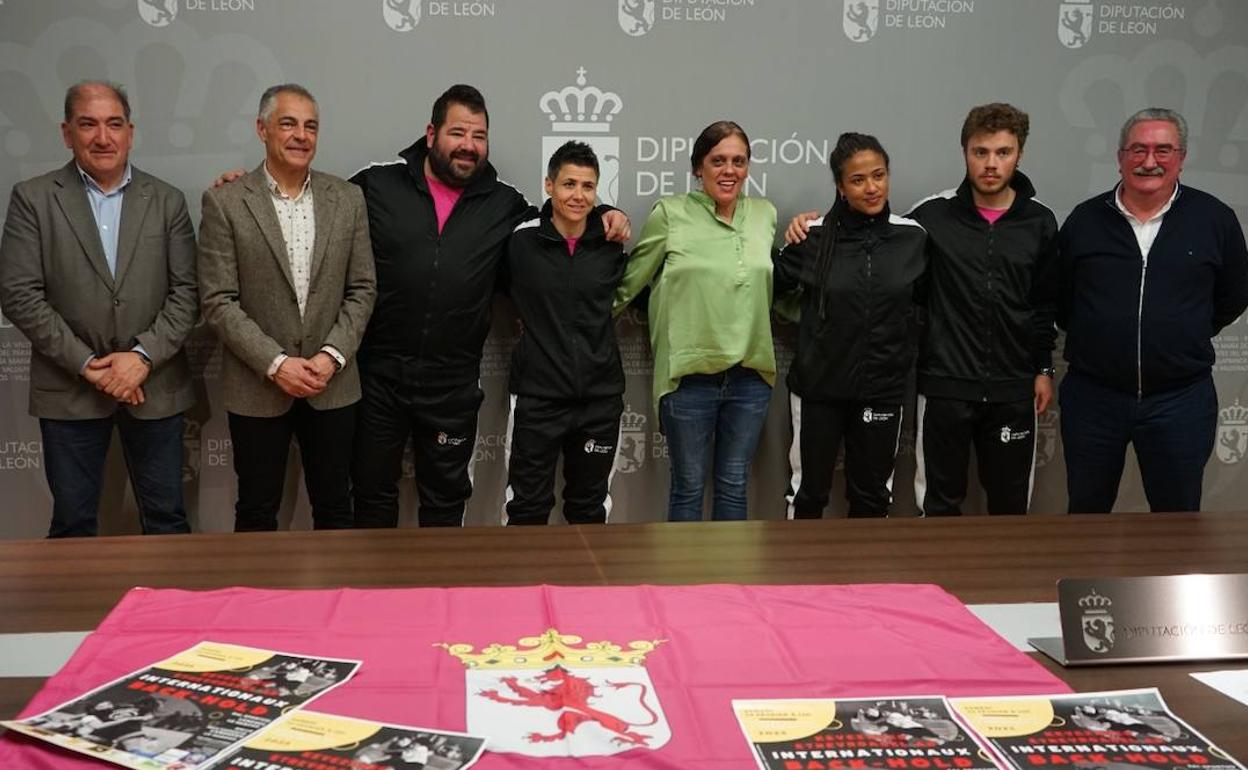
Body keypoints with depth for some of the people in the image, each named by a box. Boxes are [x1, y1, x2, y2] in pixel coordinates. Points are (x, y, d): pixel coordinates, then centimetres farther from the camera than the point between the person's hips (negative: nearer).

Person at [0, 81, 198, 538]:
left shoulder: (167, 201, 5)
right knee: (73, 522, 9)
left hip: (155, 385, 1)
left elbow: (186, 291, 1)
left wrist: (144, 355, -12)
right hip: (69, 389, -1)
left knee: (166, 517, 10)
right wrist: (86, 364, -11)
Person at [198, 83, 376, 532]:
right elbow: (218, 301, -9)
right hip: (257, 387, -2)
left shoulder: (347, 199, 3)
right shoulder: (225, 203, -6)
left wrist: (332, 355, -9)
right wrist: (276, 364, -16)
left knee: (335, 507, 13)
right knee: (257, 511, 10)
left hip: (332, 384, 2)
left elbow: (362, 289, 4)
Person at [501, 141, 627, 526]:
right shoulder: (522, 240, -7)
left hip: (600, 396, 3)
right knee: (527, 507, 5)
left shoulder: (612, 244, 1)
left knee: (591, 507, 16)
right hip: (537, 395, -2)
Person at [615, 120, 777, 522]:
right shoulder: (670, 213, -5)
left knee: (734, 486, 13)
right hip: (689, 374, -3)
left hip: (751, 375, 3)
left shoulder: (765, 214, 8)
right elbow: (629, 282, 2)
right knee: (689, 486, 9)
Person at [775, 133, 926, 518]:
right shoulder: (813, 237, -9)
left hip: (882, 389, 2)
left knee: (872, 495, 15)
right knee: (809, 491, 11)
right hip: (818, 386, -1)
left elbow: (925, 298, 8)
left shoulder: (913, 237, -4)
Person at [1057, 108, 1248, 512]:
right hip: (1092, 396, 1)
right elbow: (1060, 300, 11)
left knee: (1178, 511, 11)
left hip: (1181, 400, -1)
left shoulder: (1215, 219, -2)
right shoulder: (1084, 220, 1)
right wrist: (1096, 340, 7)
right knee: (1086, 509, 14)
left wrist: (1185, 338, 8)